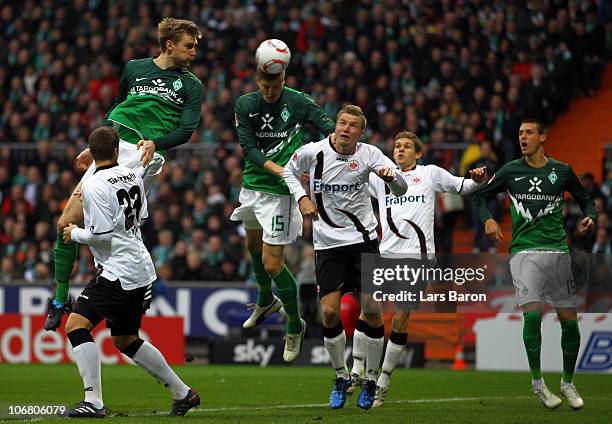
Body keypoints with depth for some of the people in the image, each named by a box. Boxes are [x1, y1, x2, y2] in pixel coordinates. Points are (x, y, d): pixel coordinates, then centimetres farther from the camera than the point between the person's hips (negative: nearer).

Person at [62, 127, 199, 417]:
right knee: (125, 340, 20)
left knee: (76, 325, -13)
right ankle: (182, 393, 27)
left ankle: (94, 401, -21)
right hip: (141, 269, 9)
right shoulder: (133, 177, 10)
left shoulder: (94, 186, -14)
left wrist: (75, 234, 0)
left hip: (118, 271, -9)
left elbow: (101, 234, -18)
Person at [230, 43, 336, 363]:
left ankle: (295, 326, 9)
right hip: (251, 186, 6)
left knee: (271, 262, -10)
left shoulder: (299, 103, -11)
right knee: (254, 246, 27)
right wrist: (277, 169, -26)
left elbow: (329, 128, -14)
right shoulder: (245, 105, -3)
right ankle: (266, 301, 55)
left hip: (279, 192, -6)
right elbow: (248, 148, -11)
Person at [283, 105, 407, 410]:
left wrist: (390, 176, -33)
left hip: (363, 240, 0)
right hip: (328, 244, 0)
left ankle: (371, 379, 13)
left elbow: (401, 189, -11)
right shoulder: (312, 152, -6)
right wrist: (301, 197, -1)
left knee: (372, 312, -4)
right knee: (330, 312, -8)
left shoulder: (368, 154, -6)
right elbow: (289, 171, 15)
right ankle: (341, 377, 13)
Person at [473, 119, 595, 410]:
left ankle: (568, 383, 19)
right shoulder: (511, 171, 6)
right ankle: (537, 381, -4)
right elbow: (481, 197, 16)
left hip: (557, 251, 2)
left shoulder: (562, 171, 8)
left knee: (569, 320, 1)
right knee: (532, 313, -19)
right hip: (524, 251, -2)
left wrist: (588, 218, -1)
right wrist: (487, 220, -3)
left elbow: (585, 200, 20)